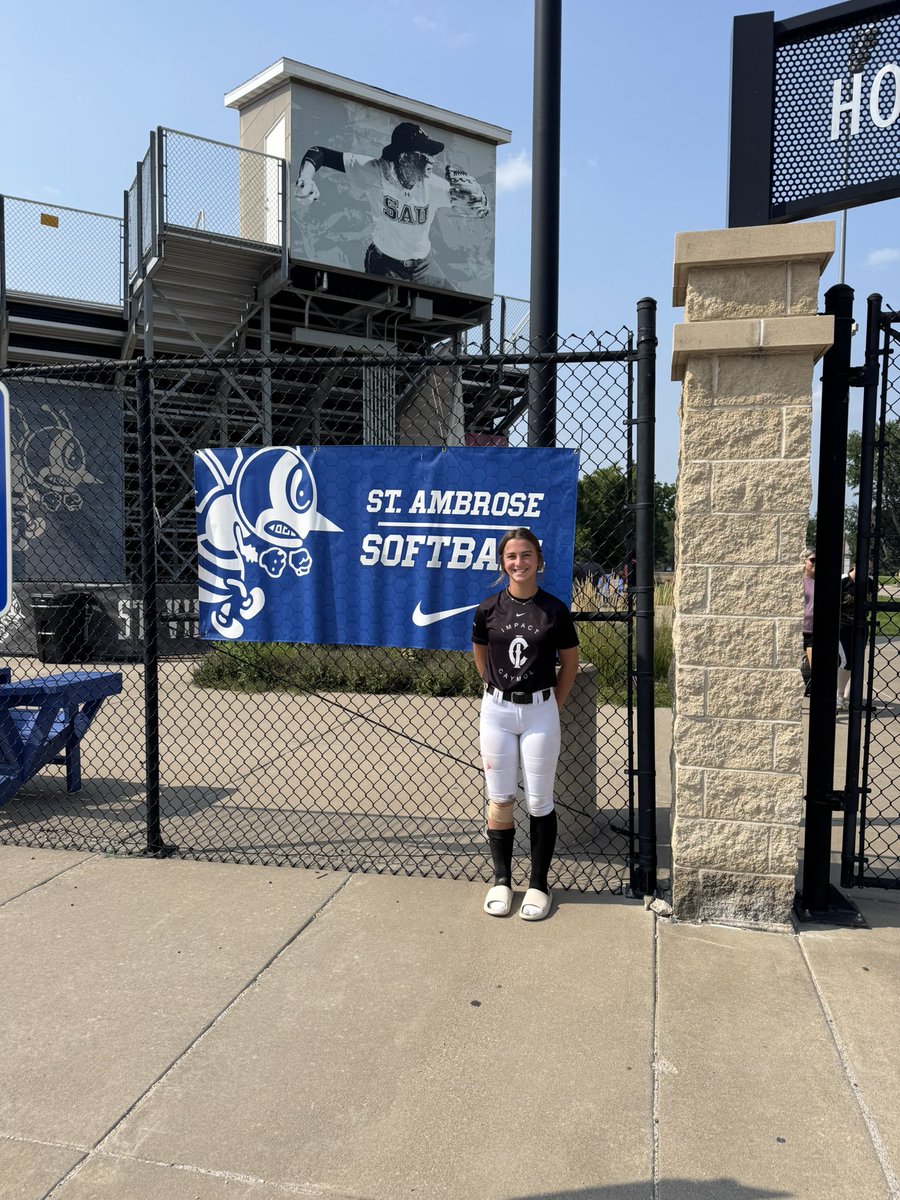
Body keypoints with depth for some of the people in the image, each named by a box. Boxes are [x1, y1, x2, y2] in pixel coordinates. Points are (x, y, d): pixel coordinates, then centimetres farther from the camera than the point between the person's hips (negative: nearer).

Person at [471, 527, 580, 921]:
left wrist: (552, 707, 3)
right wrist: (501, 689, 12)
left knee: (539, 802, 7)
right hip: (496, 711, 2)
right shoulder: (488, 609, -1)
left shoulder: (555, 611, -5)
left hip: (540, 713, -1)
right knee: (499, 800, 8)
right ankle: (501, 880, 23)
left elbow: (570, 663, 5)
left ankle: (539, 884, 20)